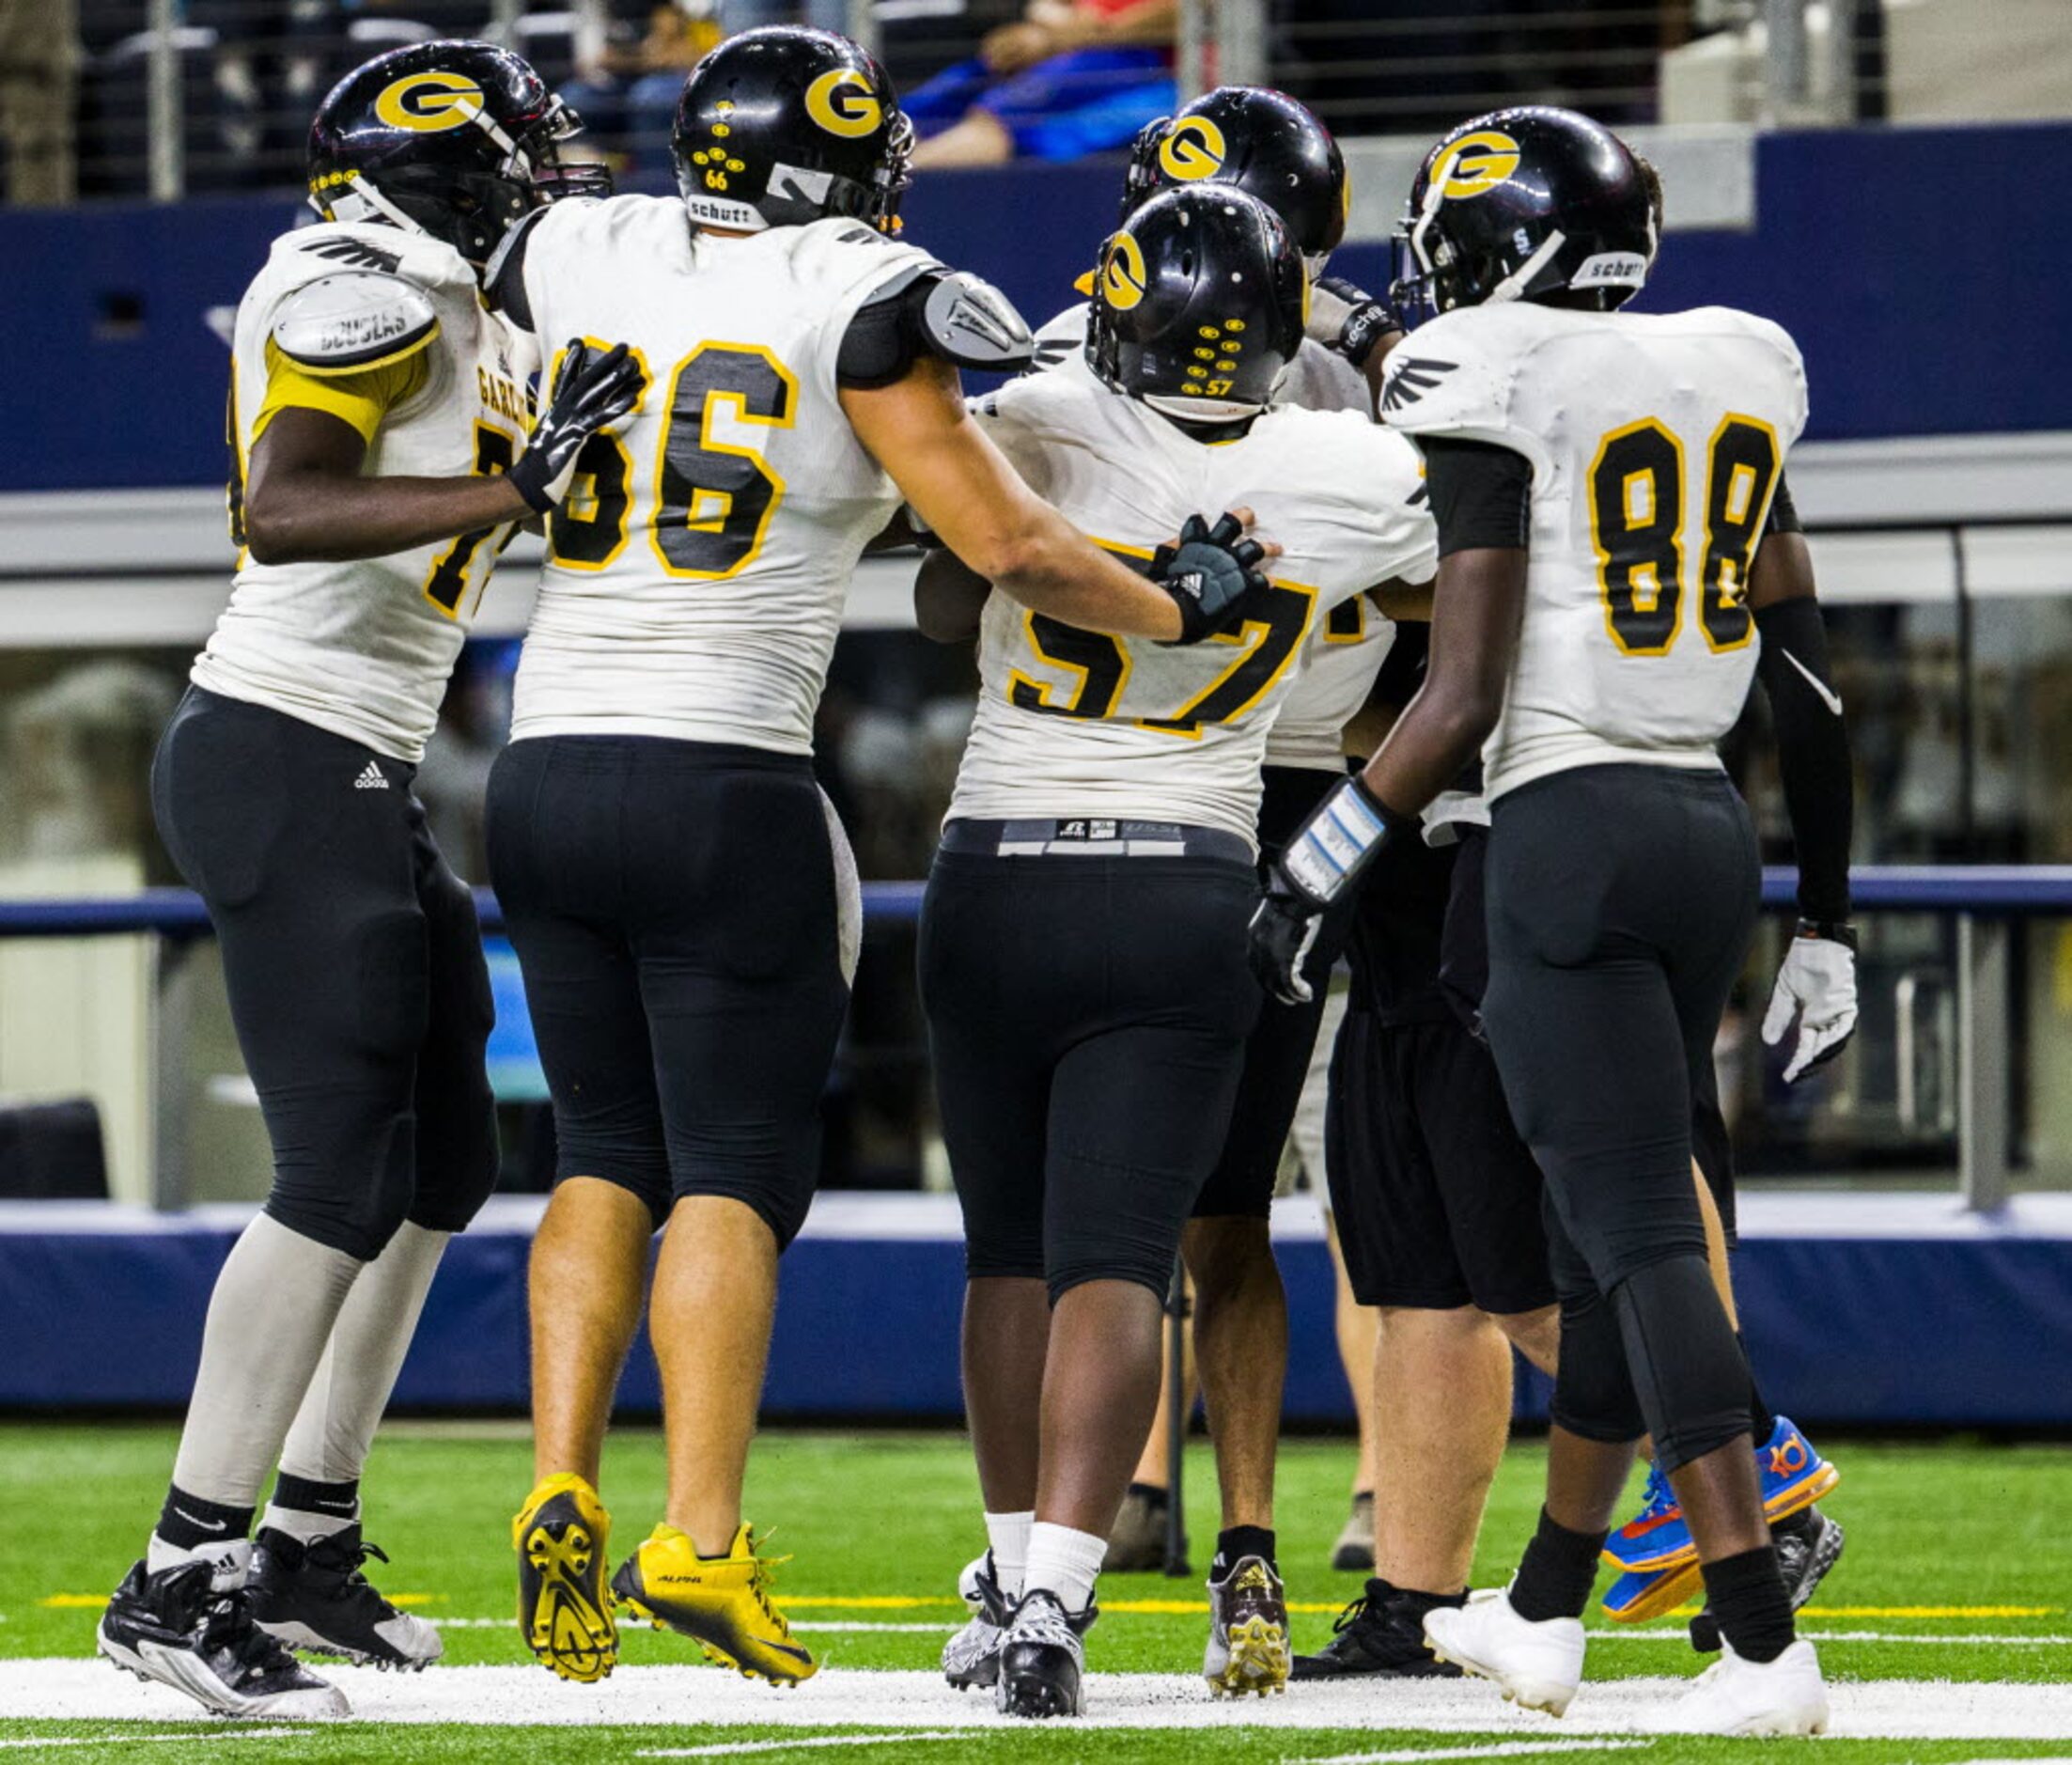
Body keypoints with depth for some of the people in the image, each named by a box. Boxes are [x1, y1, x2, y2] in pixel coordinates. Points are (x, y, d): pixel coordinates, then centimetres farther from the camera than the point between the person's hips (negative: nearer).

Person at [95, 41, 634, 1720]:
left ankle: (307, 1548, 22)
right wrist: (513, 489, -29)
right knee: (343, 1177, -13)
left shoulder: (467, 314, 17)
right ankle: (179, 1581, -11)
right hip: (287, 761, -10)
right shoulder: (374, 290, -13)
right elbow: (284, 515, -26)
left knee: (442, 1163, 15)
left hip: (360, 779, 10)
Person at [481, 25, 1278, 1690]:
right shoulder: (857, 308, -6)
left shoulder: (573, 261, 8)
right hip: (723, 786, -5)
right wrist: (1181, 607, 12)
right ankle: (702, 1537, -8)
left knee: (608, 1157, 16)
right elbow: (1010, 547, -6)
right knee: (735, 1176, 1)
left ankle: (562, 1491, 1)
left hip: (547, 772, 5)